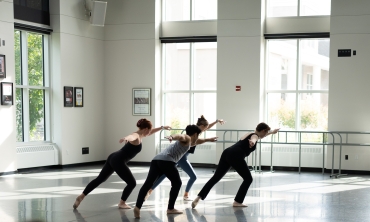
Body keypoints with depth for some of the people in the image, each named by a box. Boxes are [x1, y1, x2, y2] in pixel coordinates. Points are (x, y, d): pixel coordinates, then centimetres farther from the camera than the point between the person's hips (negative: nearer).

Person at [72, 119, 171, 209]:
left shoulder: (140, 135, 15)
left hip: (113, 158, 10)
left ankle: (81, 196, 16)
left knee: (100, 179, 14)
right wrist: (126, 138, -64)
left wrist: (162, 127, 41)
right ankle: (122, 203, 16)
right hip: (118, 161, -10)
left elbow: (150, 132, 36)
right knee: (132, 183, 2)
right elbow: (130, 137, -40)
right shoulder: (136, 136, -14)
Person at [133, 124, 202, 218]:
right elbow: (180, 136, -14)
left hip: (156, 159, 8)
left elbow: (197, 142, 60)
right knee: (177, 183, 11)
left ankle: (137, 207, -19)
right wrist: (172, 136, -37)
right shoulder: (187, 138, 12)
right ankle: (170, 208, 12)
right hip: (166, 161, -8)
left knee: (148, 183, -4)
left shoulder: (185, 141, 38)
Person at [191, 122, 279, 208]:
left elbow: (260, 136, 58)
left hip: (227, 153, 9)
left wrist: (272, 132, 74)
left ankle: (198, 198, -3)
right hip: (235, 156, -9)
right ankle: (237, 202, 7)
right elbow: (253, 140, -23)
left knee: (215, 177, 6)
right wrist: (252, 142, -48)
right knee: (248, 179, 7)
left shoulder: (250, 134, 33)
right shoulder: (255, 136, 6)